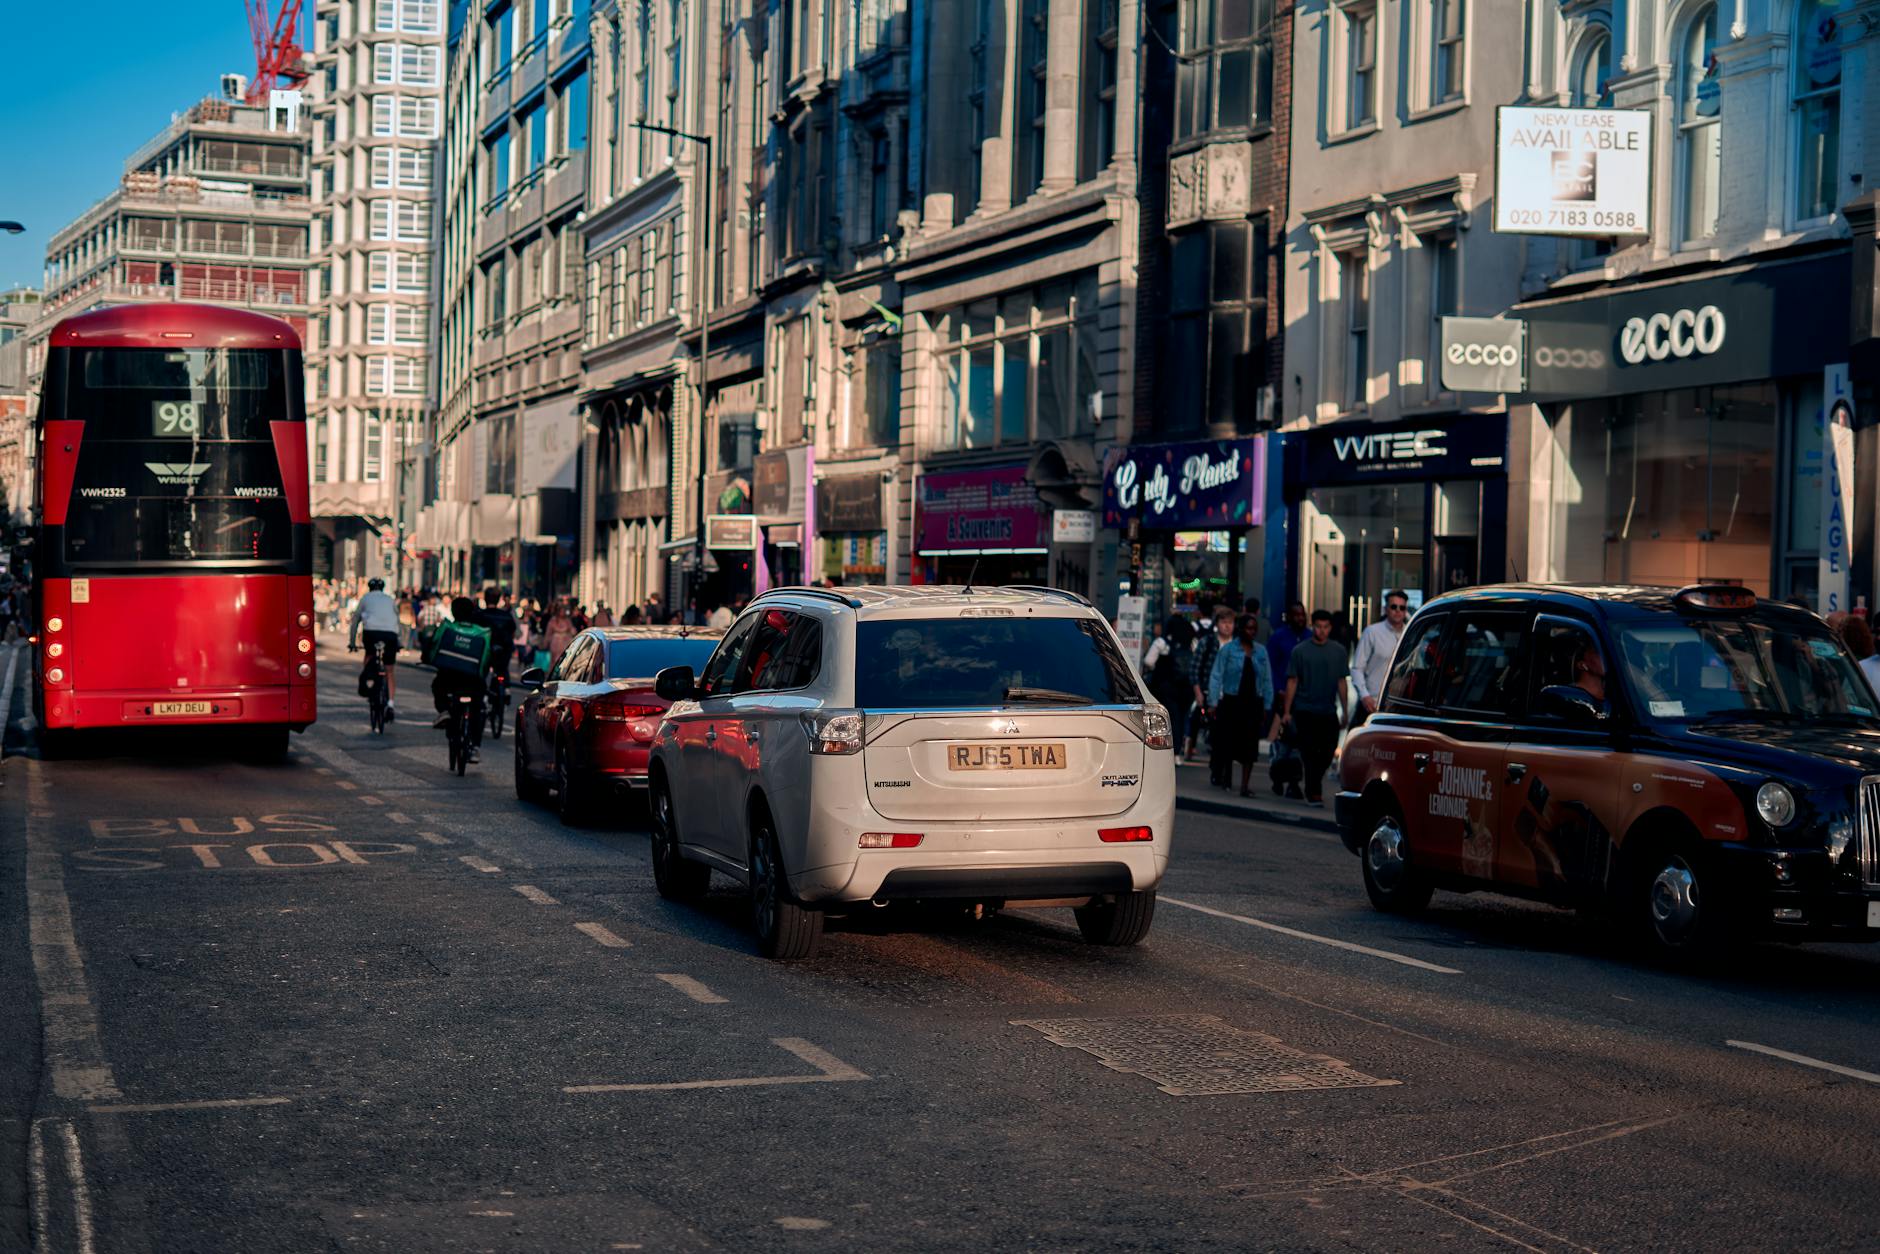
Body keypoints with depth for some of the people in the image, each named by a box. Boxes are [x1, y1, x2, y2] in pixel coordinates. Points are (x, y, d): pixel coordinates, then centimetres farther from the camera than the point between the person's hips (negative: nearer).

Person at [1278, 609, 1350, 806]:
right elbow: (1292, 681, 2)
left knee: (1328, 752, 2)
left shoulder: (1339, 651, 7)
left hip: (1329, 711, 2)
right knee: (1309, 754, -4)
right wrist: (1286, 711, -2)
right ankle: (1314, 792, 0)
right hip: (1305, 710, -2)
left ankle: (1313, 787, 24)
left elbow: (1342, 682, 9)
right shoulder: (1300, 650, 1)